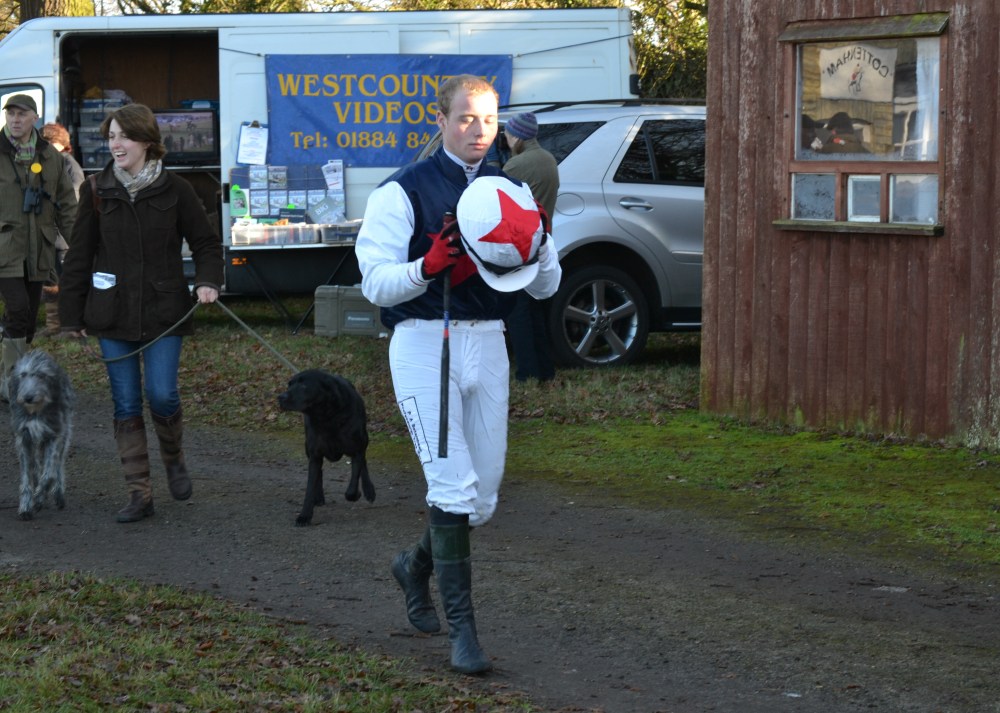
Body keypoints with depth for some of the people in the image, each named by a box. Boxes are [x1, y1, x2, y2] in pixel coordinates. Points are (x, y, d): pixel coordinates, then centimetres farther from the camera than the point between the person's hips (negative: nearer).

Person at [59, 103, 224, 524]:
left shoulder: (175, 191, -1)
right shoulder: (96, 192, 3)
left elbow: (206, 242, 7)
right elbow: (79, 256, 6)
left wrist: (207, 281, -11)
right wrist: (71, 315, 5)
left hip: (163, 313, -2)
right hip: (113, 314, 2)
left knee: (161, 394, -11)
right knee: (126, 405, 2)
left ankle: (173, 458, 21)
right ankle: (139, 494, 8)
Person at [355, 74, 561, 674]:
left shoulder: (510, 193, 12)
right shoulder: (404, 191, -3)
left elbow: (547, 287, 10)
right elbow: (377, 283, -8)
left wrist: (537, 247, -11)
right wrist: (429, 266, -25)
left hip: (487, 344, 5)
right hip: (425, 345, -5)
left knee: (483, 498, 9)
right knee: (453, 485, -15)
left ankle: (417, 566, 37)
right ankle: (462, 625, -11)